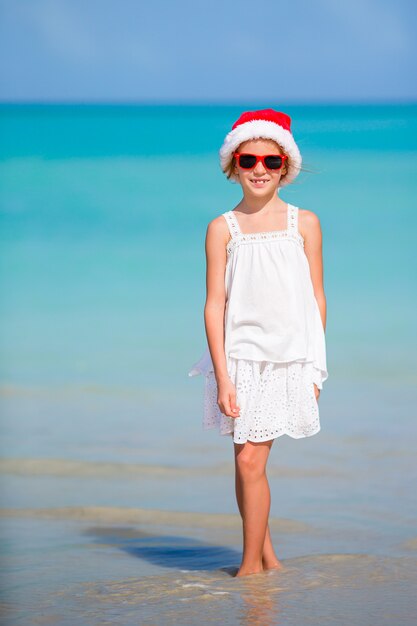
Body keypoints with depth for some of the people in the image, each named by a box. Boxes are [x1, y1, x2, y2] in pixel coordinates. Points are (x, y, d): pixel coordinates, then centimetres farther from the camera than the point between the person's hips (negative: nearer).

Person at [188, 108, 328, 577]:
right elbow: (215, 304, 0)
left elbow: (316, 298, 7)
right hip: (239, 358, 1)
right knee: (247, 460, 5)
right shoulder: (222, 229, 2)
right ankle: (266, 556, 23)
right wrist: (222, 376, -7)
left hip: (289, 358, -1)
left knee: (250, 460, -8)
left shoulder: (304, 223, 4)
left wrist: (316, 367, 3)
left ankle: (251, 564, 3)